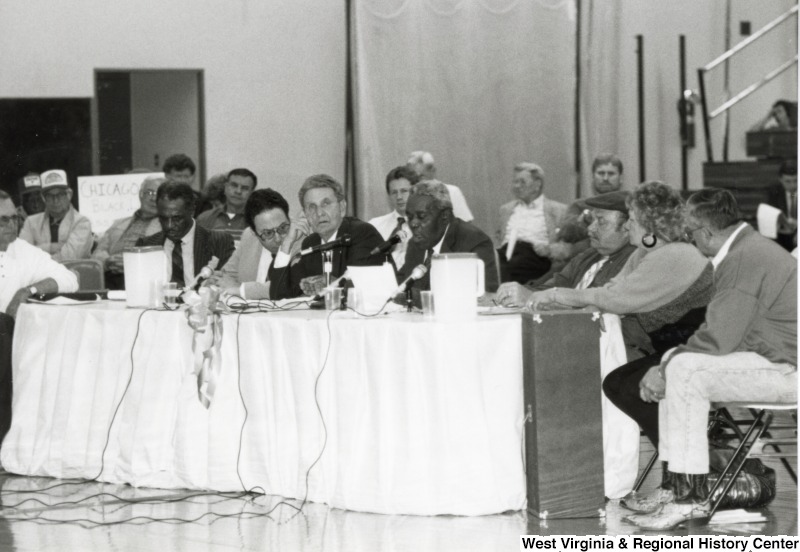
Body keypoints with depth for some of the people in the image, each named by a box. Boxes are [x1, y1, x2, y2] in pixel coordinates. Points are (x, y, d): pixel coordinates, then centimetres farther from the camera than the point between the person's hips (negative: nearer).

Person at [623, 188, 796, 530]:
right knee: (676, 362, 11)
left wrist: (664, 370, -11)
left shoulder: (746, 259, -20)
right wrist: (666, 367, 4)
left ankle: (690, 498, -19)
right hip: (772, 360, 11)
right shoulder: (747, 249, 13)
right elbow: (720, 331, 14)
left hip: (785, 370, -11)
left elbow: (717, 339, -22)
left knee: (685, 369, -22)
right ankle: (676, 485, 7)